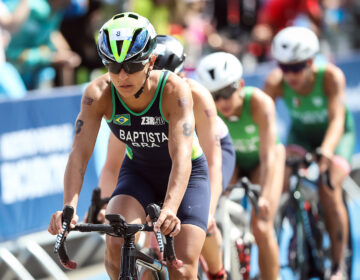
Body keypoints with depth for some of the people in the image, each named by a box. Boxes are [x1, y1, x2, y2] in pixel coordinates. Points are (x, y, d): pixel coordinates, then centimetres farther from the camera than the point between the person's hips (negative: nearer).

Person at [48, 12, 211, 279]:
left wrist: (169, 210, -57)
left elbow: (181, 157, -41)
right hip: (138, 172, 2)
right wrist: (69, 207, -46)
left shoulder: (175, 90, -32)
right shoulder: (98, 93, -24)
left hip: (187, 175, -2)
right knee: (116, 243, -26)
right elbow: (80, 153, -30)